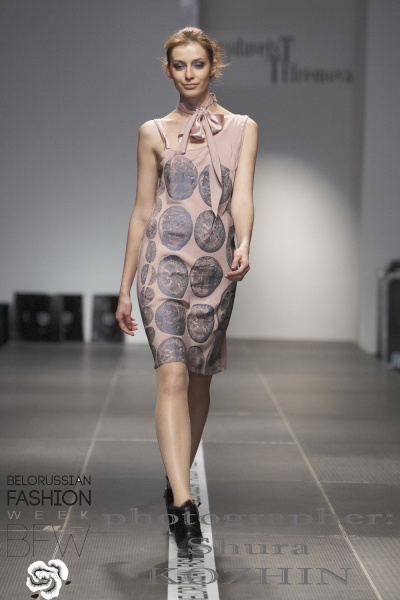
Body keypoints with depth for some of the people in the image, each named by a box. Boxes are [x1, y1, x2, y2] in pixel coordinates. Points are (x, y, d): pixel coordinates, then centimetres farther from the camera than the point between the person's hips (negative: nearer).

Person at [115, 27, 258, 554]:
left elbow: (242, 194, -5)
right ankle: (183, 502, -21)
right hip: (163, 260, -1)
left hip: (214, 266, 1)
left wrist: (243, 246, -25)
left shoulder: (242, 128, 9)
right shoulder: (154, 133, 9)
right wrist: (125, 286, 8)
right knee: (173, 374, -15)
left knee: (198, 377, 9)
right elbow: (142, 211, 10)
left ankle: (179, 480, 28)